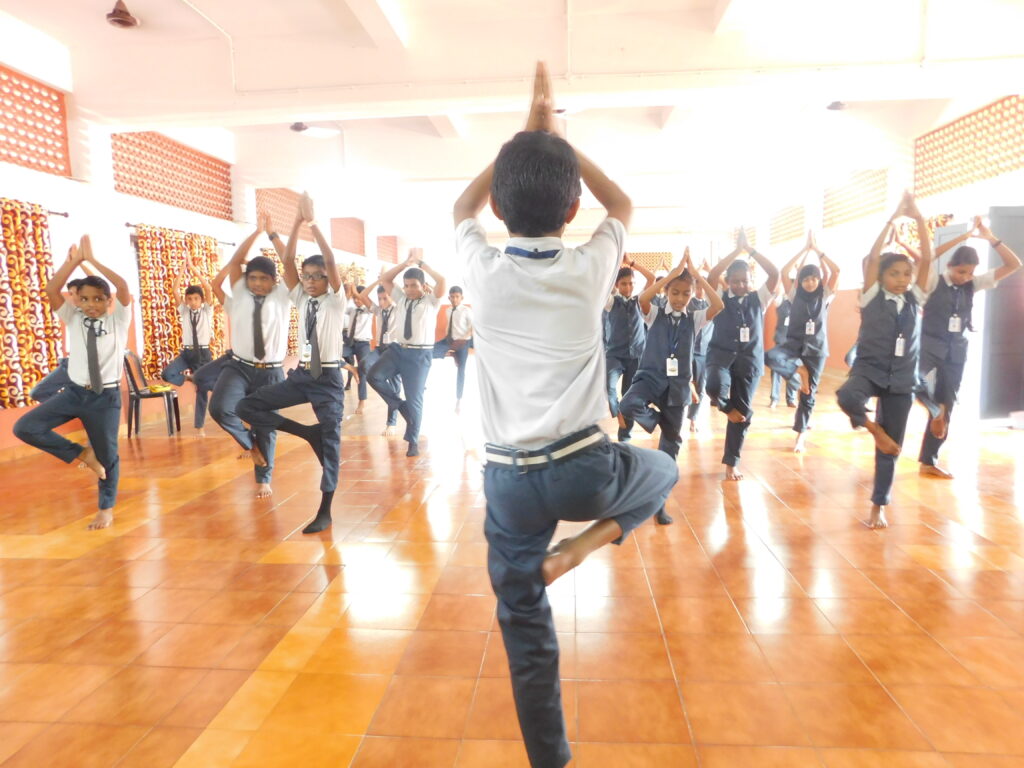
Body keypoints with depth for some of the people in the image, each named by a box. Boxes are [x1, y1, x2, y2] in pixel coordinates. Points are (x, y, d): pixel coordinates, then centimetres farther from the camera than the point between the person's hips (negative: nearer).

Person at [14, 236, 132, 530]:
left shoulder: (118, 319, -4)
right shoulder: (74, 318, 5)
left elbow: (123, 287, -19)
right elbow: (51, 290, -10)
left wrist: (92, 258, -16)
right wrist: (75, 259, -13)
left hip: (106, 396, -3)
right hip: (73, 392, 3)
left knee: (107, 454, 6)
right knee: (24, 428, -10)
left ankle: (106, 508, 26)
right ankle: (81, 453, 9)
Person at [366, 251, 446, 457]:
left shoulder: (431, 300, -2)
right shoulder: (401, 298, 11)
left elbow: (441, 281, -18)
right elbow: (384, 279, 11)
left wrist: (420, 263, -9)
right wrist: (406, 262, 3)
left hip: (420, 354, -4)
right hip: (398, 348, 5)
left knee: (414, 398, 0)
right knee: (374, 376, -17)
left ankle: (413, 442, 15)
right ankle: (399, 404, 6)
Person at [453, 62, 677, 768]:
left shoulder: (484, 270, -2)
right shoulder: (590, 268, -3)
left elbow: (464, 207, 21)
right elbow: (622, 204, 20)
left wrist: (528, 135, 23)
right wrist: (555, 139, 22)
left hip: (510, 479, 1)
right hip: (587, 468, -1)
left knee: (525, 628, 16)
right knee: (662, 468, 31)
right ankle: (592, 537, 7)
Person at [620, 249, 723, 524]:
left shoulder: (695, 318, 6)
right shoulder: (654, 313, 1)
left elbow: (718, 306, -12)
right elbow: (643, 297, -21)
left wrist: (697, 275, -12)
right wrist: (674, 272, -19)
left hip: (677, 384, 2)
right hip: (650, 376, -2)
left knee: (671, 442, 5)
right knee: (628, 405, -36)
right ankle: (659, 421, -1)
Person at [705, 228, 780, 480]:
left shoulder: (758, 299, 5)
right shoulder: (720, 298, 3)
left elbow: (775, 273, -7)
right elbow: (712, 275, -14)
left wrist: (749, 249, -8)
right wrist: (736, 250, -13)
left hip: (749, 358, 2)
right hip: (721, 354, -2)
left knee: (743, 411, 4)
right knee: (715, 387, -35)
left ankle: (731, 463, 18)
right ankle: (728, 409, 3)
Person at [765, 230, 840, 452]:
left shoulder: (825, 296, 3)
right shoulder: (795, 295, 3)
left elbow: (836, 271, -9)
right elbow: (784, 271, -8)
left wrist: (817, 250, -4)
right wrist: (806, 249, -4)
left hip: (816, 347, 0)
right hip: (794, 342, 0)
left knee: (808, 393, 2)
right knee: (770, 356, -33)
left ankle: (801, 434, 14)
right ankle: (798, 371, -8)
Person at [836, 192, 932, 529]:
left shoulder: (914, 298, 6)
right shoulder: (872, 297, -2)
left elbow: (927, 258, -2)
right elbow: (873, 257, -12)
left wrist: (918, 218, -7)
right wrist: (894, 216, -10)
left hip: (901, 378, 3)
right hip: (869, 368, -3)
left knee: (890, 447, 6)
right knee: (847, 396, -39)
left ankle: (878, 507, 20)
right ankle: (873, 428, -7)